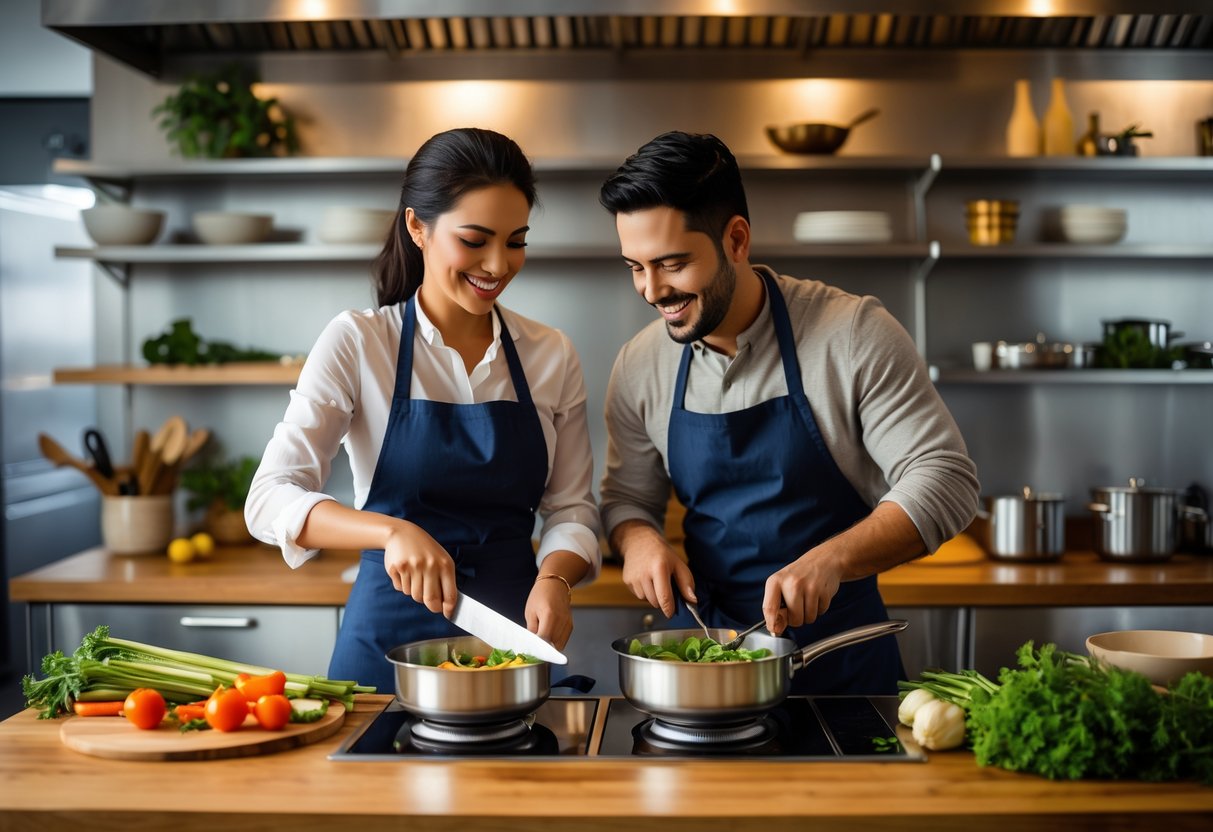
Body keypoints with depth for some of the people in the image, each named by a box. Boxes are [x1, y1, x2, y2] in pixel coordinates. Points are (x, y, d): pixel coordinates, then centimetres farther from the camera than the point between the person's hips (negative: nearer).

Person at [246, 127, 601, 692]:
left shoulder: (552, 356, 2)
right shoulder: (357, 343, -7)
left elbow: (571, 509, 5)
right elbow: (269, 500, -14)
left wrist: (554, 578, -17)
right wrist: (393, 531, -30)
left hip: (513, 640, 2)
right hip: (391, 637, -2)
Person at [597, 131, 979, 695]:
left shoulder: (853, 335, -15)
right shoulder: (639, 368, -3)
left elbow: (945, 479, -16)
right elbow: (626, 497, 10)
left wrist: (831, 560, -31)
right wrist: (638, 538, -14)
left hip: (840, 657, -2)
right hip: (703, 646, 3)